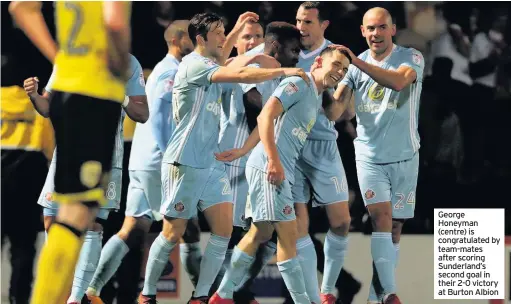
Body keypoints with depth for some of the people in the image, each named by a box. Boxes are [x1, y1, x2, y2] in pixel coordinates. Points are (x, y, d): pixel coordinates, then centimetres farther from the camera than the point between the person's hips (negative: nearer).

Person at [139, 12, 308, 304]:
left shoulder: (207, 64, 13)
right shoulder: (193, 64, -14)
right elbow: (240, 75, -26)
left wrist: (236, 31, 35)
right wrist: (284, 71, -21)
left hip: (212, 164, 8)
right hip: (185, 164, -8)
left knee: (224, 229, -3)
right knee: (173, 234, -2)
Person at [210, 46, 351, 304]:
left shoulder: (316, 99, 20)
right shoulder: (298, 84, -9)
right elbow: (266, 116, -18)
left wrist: (243, 152, 14)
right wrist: (273, 161, -25)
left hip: (281, 173, 10)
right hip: (268, 169, -10)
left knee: (261, 232, 14)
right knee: (288, 234, -10)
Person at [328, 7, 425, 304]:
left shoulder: (411, 57, -7)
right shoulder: (355, 66, 3)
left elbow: (398, 80, -30)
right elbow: (336, 110, -3)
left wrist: (357, 61, -36)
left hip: (404, 157, 0)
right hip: (370, 155, 0)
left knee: (394, 228, 6)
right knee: (381, 218, -17)